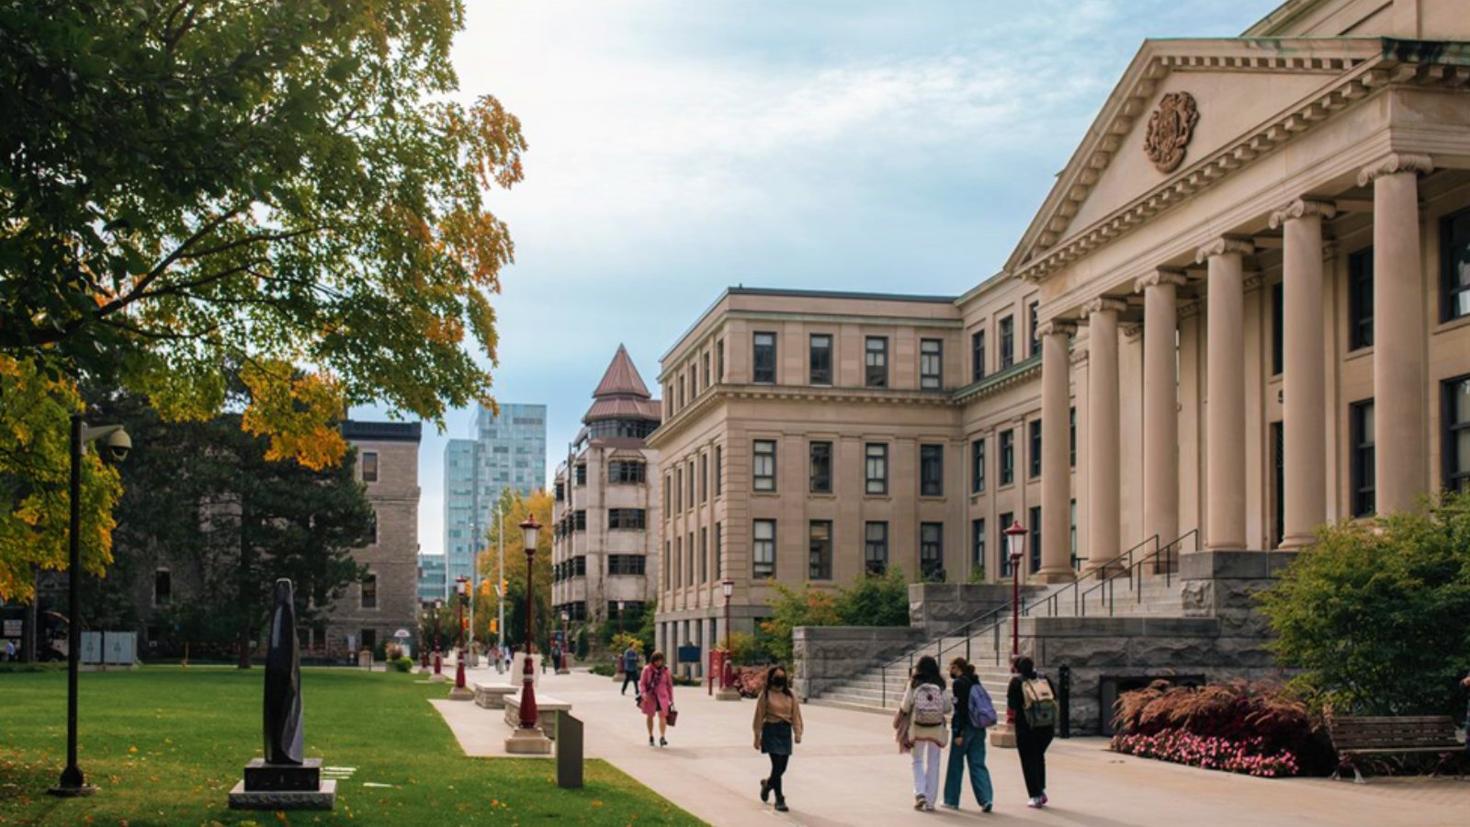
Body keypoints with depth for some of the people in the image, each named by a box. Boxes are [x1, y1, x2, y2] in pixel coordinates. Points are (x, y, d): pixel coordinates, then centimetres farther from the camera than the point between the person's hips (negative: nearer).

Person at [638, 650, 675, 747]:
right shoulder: (647, 669, -3)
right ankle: (651, 737, 29)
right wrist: (643, 693, -19)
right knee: (650, 716, 12)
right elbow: (642, 683, -2)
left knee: (662, 715, -16)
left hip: (662, 696, 0)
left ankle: (662, 737, -24)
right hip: (650, 696, 0)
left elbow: (670, 685, 9)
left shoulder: (665, 671, 1)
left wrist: (671, 699, 11)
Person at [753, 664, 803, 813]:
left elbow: (796, 714, 2)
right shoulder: (766, 695, -3)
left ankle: (767, 783, 42)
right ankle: (779, 800, -1)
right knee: (777, 766, -10)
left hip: (786, 732, 4)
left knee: (782, 767, 10)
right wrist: (757, 737, -3)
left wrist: (797, 732, -11)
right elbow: (759, 716, -2)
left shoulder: (790, 695, 7)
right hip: (771, 731, -4)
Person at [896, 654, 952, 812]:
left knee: (918, 761, 14)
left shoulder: (914, 684, -7)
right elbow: (948, 708, -3)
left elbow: (905, 707, -6)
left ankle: (920, 792, -6)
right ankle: (930, 801, 9)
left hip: (917, 728, -1)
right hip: (936, 728, 1)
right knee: (933, 764, 9)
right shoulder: (940, 685, -5)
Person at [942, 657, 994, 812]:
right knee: (978, 764, 6)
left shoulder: (959, 683, -11)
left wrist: (958, 733, -17)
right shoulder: (975, 682, 12)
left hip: (965, 728, -7)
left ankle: (951, 800, 14)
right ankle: (986, 798, -7)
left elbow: (960, 709, -17)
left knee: (955, 764, 6)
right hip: (979, 729, 7)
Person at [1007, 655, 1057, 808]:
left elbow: (1012, 705, -4)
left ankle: (1035, 796, 3)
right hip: (1048, 725, 4)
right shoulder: (1044, 678, 10)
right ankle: (1041, 790, 19)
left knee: (1029, 761, 6)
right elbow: (1054, 699, 11)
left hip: (1027, 727, -4)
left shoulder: (1016, 681, -2)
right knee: (1039, 757, 22)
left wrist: (1010, 720, 11)